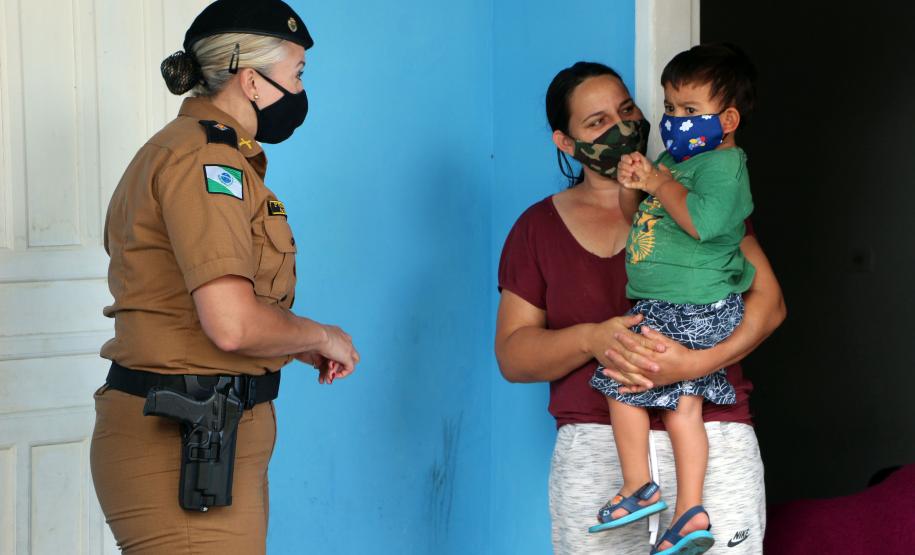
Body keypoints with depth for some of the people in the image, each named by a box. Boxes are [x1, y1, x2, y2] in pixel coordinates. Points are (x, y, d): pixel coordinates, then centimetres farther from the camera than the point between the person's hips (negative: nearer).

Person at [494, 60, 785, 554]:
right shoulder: (539, 227, 11)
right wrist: (591, 340, -14)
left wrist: (696, 363, -16)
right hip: (594, 450, 1)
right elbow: (511, 355, 5)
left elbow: (767, 300, 0)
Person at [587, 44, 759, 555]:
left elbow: (703, 220, -31)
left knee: (620, 381, -3)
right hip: (688, 309, 9)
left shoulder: (722, 164, -14)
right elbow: (637, 215, 21)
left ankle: (639, 488, 8)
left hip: (692, 312, -9)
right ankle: (690, 512, 10)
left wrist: (662, 184, -18)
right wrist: (632, 185, 0)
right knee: (683, 406, 8)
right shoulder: (674, 158, 14)